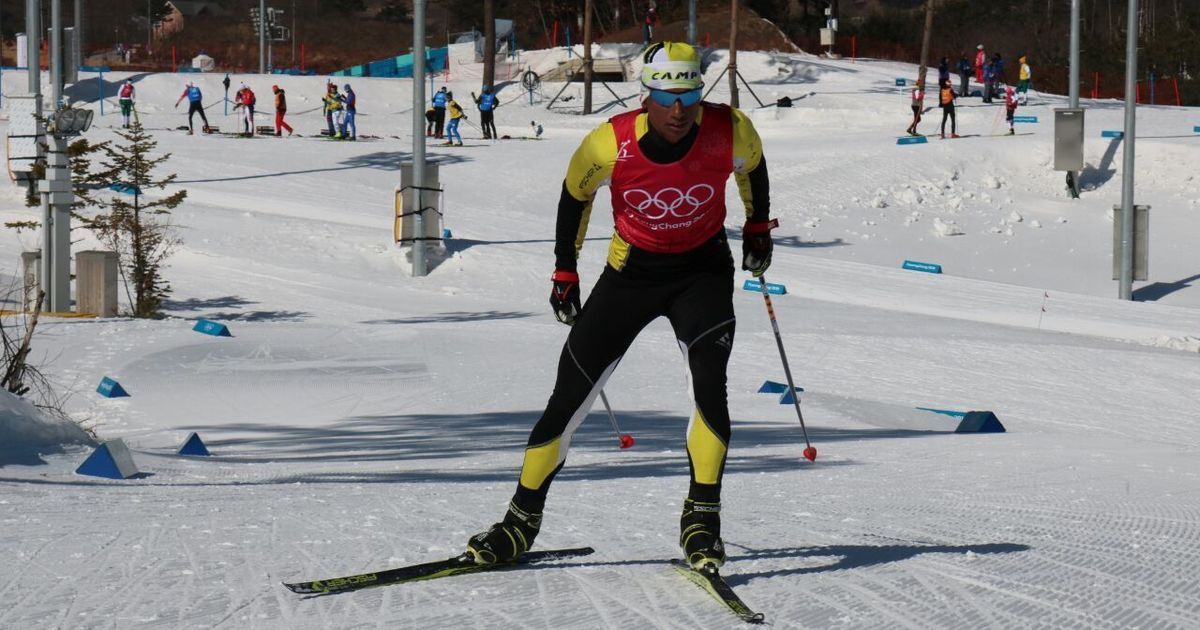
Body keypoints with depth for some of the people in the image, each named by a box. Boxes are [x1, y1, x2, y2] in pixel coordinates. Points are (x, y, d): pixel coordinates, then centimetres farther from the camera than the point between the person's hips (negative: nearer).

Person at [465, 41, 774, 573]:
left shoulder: (729, 131, -21)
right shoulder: (611, 143, -23)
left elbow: (752, 166, 5)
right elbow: (576, 195, -1)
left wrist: (758, 226, 17)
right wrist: (564, 273, 5)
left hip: (703, 270, 0)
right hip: (632, 270, 0)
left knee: (708, 382, -24)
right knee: (570, 396, -1)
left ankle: (702, 518, -14)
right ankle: (523, 519, 13)